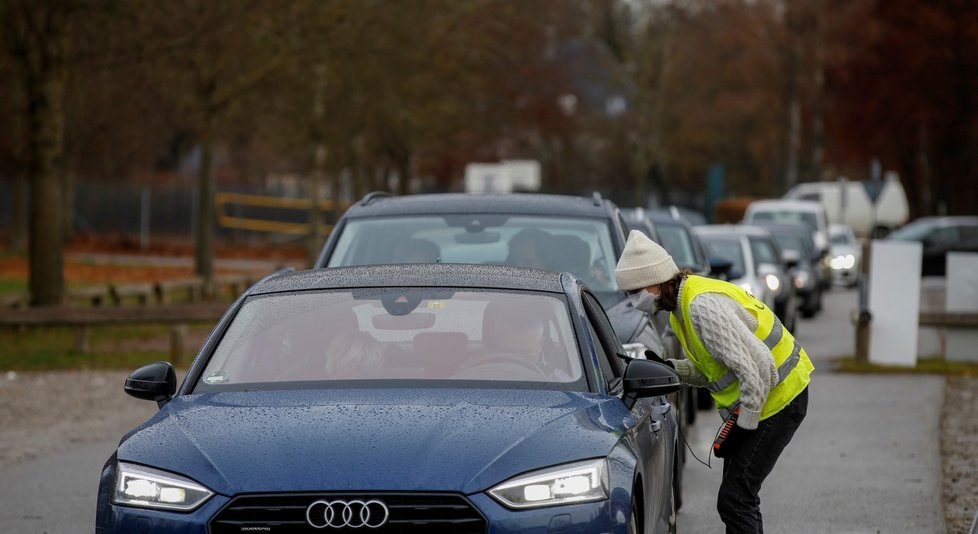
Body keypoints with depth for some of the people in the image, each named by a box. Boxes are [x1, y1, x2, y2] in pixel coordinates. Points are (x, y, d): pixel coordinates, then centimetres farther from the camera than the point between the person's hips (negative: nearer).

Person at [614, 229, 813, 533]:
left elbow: (757, 368, -28)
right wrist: (669, 368, -4)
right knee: (738, 497, 16)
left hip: (778, 400, -10)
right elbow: (707, 371, 14)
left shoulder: (704, 306, -25)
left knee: (734, 501, -12)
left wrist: (744, 426, -20)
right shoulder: (682, 305, 7)